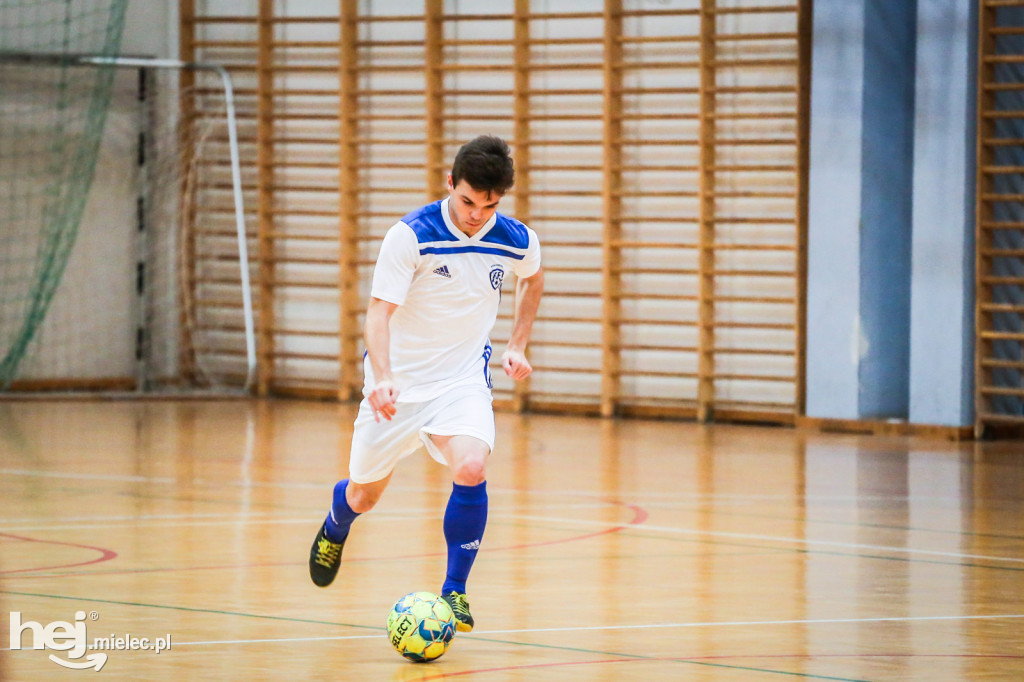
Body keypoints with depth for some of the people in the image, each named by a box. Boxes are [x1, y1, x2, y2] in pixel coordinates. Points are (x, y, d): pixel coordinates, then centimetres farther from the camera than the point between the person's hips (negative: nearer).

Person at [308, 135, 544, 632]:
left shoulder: (517, 242, -9)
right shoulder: (410, 236, -21)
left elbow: (532, 279, 17)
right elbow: (378, 313, -24)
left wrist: (517, 345, 9)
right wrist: (382, 379, -40)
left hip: (463, 380, 1)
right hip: (398, 382, -1)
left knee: (471, 468, -27)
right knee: (363, 497, 12)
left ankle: (454, 590, -11)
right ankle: (335, 528, 51)